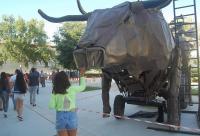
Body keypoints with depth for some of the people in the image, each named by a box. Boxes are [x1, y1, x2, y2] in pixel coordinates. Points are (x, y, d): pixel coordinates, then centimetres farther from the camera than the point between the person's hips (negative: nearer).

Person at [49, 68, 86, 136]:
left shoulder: (54, 92, -5)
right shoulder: (72, 89, -7)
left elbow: (51, 106, -8)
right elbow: (82, 86, 10)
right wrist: (82, 75, 20)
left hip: (60, 116, 0)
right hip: (71, 115, 0)